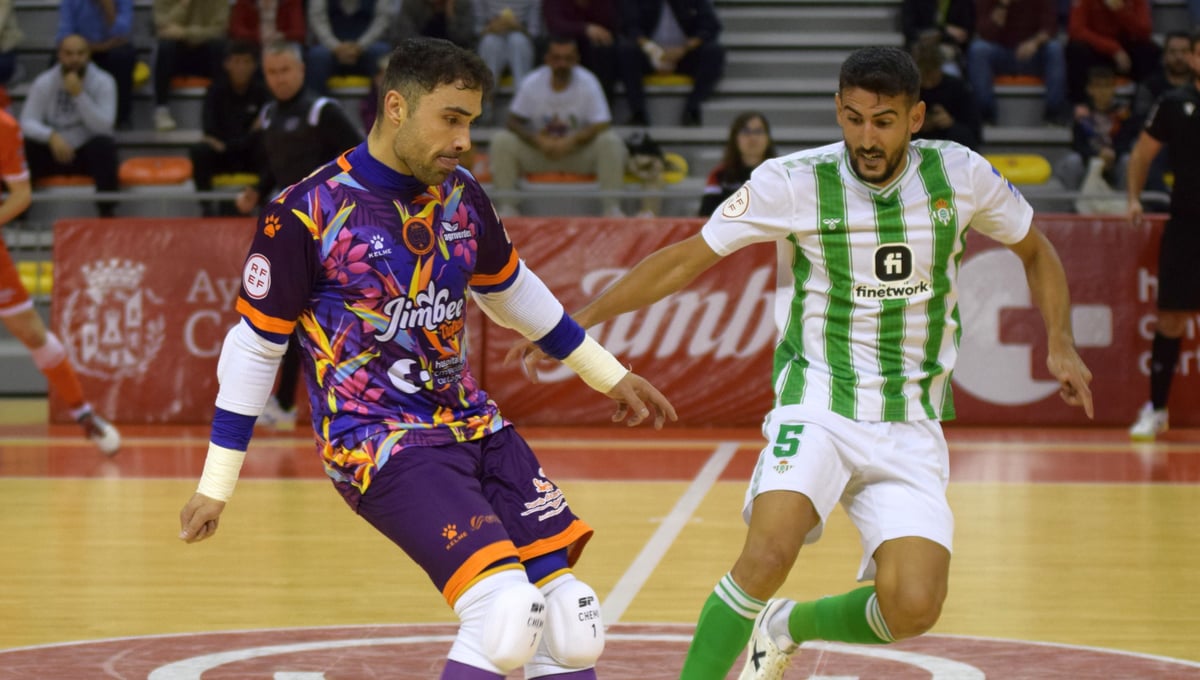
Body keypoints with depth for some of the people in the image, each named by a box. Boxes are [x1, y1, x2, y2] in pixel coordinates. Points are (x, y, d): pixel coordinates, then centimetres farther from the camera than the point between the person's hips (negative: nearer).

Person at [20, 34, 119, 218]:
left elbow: (103, 126, -18)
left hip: (88, 154, -1)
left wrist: (79, 95, -28)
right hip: (53, 152, 1)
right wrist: (51, 136, -32)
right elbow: (28, 122, -12)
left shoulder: (103, 82, -8)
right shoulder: (44, 83, -5)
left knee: (104, 144, -35)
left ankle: (107, 213, -29)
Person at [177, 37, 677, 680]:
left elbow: (513, 292, 24)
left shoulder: (461, 197, 6)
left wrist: (609, 375, 30)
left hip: (475, 427, 7)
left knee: (572, 625, -4)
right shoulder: (305, 214, -12)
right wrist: (215, 484, -1)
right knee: (507, 608, -25)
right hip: (377, 443, -7)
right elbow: (254, 345, -4)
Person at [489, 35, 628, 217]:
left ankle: (612, 208, -24)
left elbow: (602, 125, -15)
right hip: (538, 152, 1)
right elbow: (513, 122, -4)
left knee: (611, 142, -30)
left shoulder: (588, 83, -12)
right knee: (501, 140, -23)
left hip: (579, 149, -1)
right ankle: (507, 208, -18)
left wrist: (572, 142, -29)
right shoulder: (532, 84, -9)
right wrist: (537, 141, -23)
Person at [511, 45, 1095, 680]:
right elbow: (686, 259, -2)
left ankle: (789, 626, 17)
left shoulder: (960, 175, -3)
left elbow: (1036, 251, 15)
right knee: (768, 555, -30)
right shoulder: (792, 182, -10)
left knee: (912, 608, -14)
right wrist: (579, 319, -7)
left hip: (911, 426, 2)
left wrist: (1060, 344, 2)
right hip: (817, 405, -2)